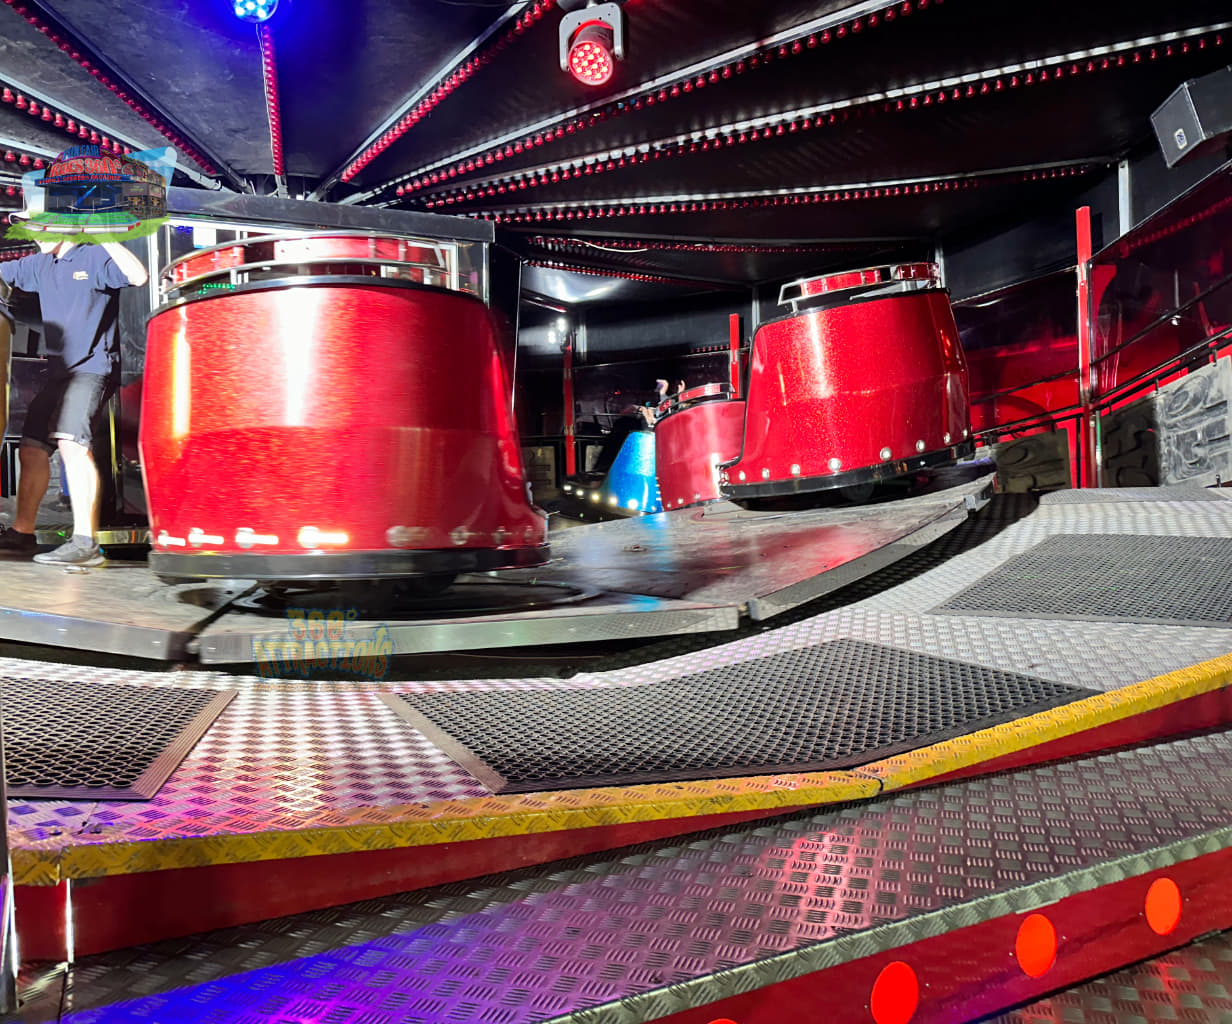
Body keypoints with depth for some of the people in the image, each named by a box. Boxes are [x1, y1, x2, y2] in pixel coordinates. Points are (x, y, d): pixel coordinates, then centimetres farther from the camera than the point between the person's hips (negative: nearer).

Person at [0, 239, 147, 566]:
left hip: (93, 367, -9)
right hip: (58, 371, 9)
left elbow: (139, 276, -19)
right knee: (31, 449, 10)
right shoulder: (41, 265, 18)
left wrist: (106, 240, -20)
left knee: (71, 442, -24)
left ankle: (85, 542, -27)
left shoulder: (95, 257, -3)